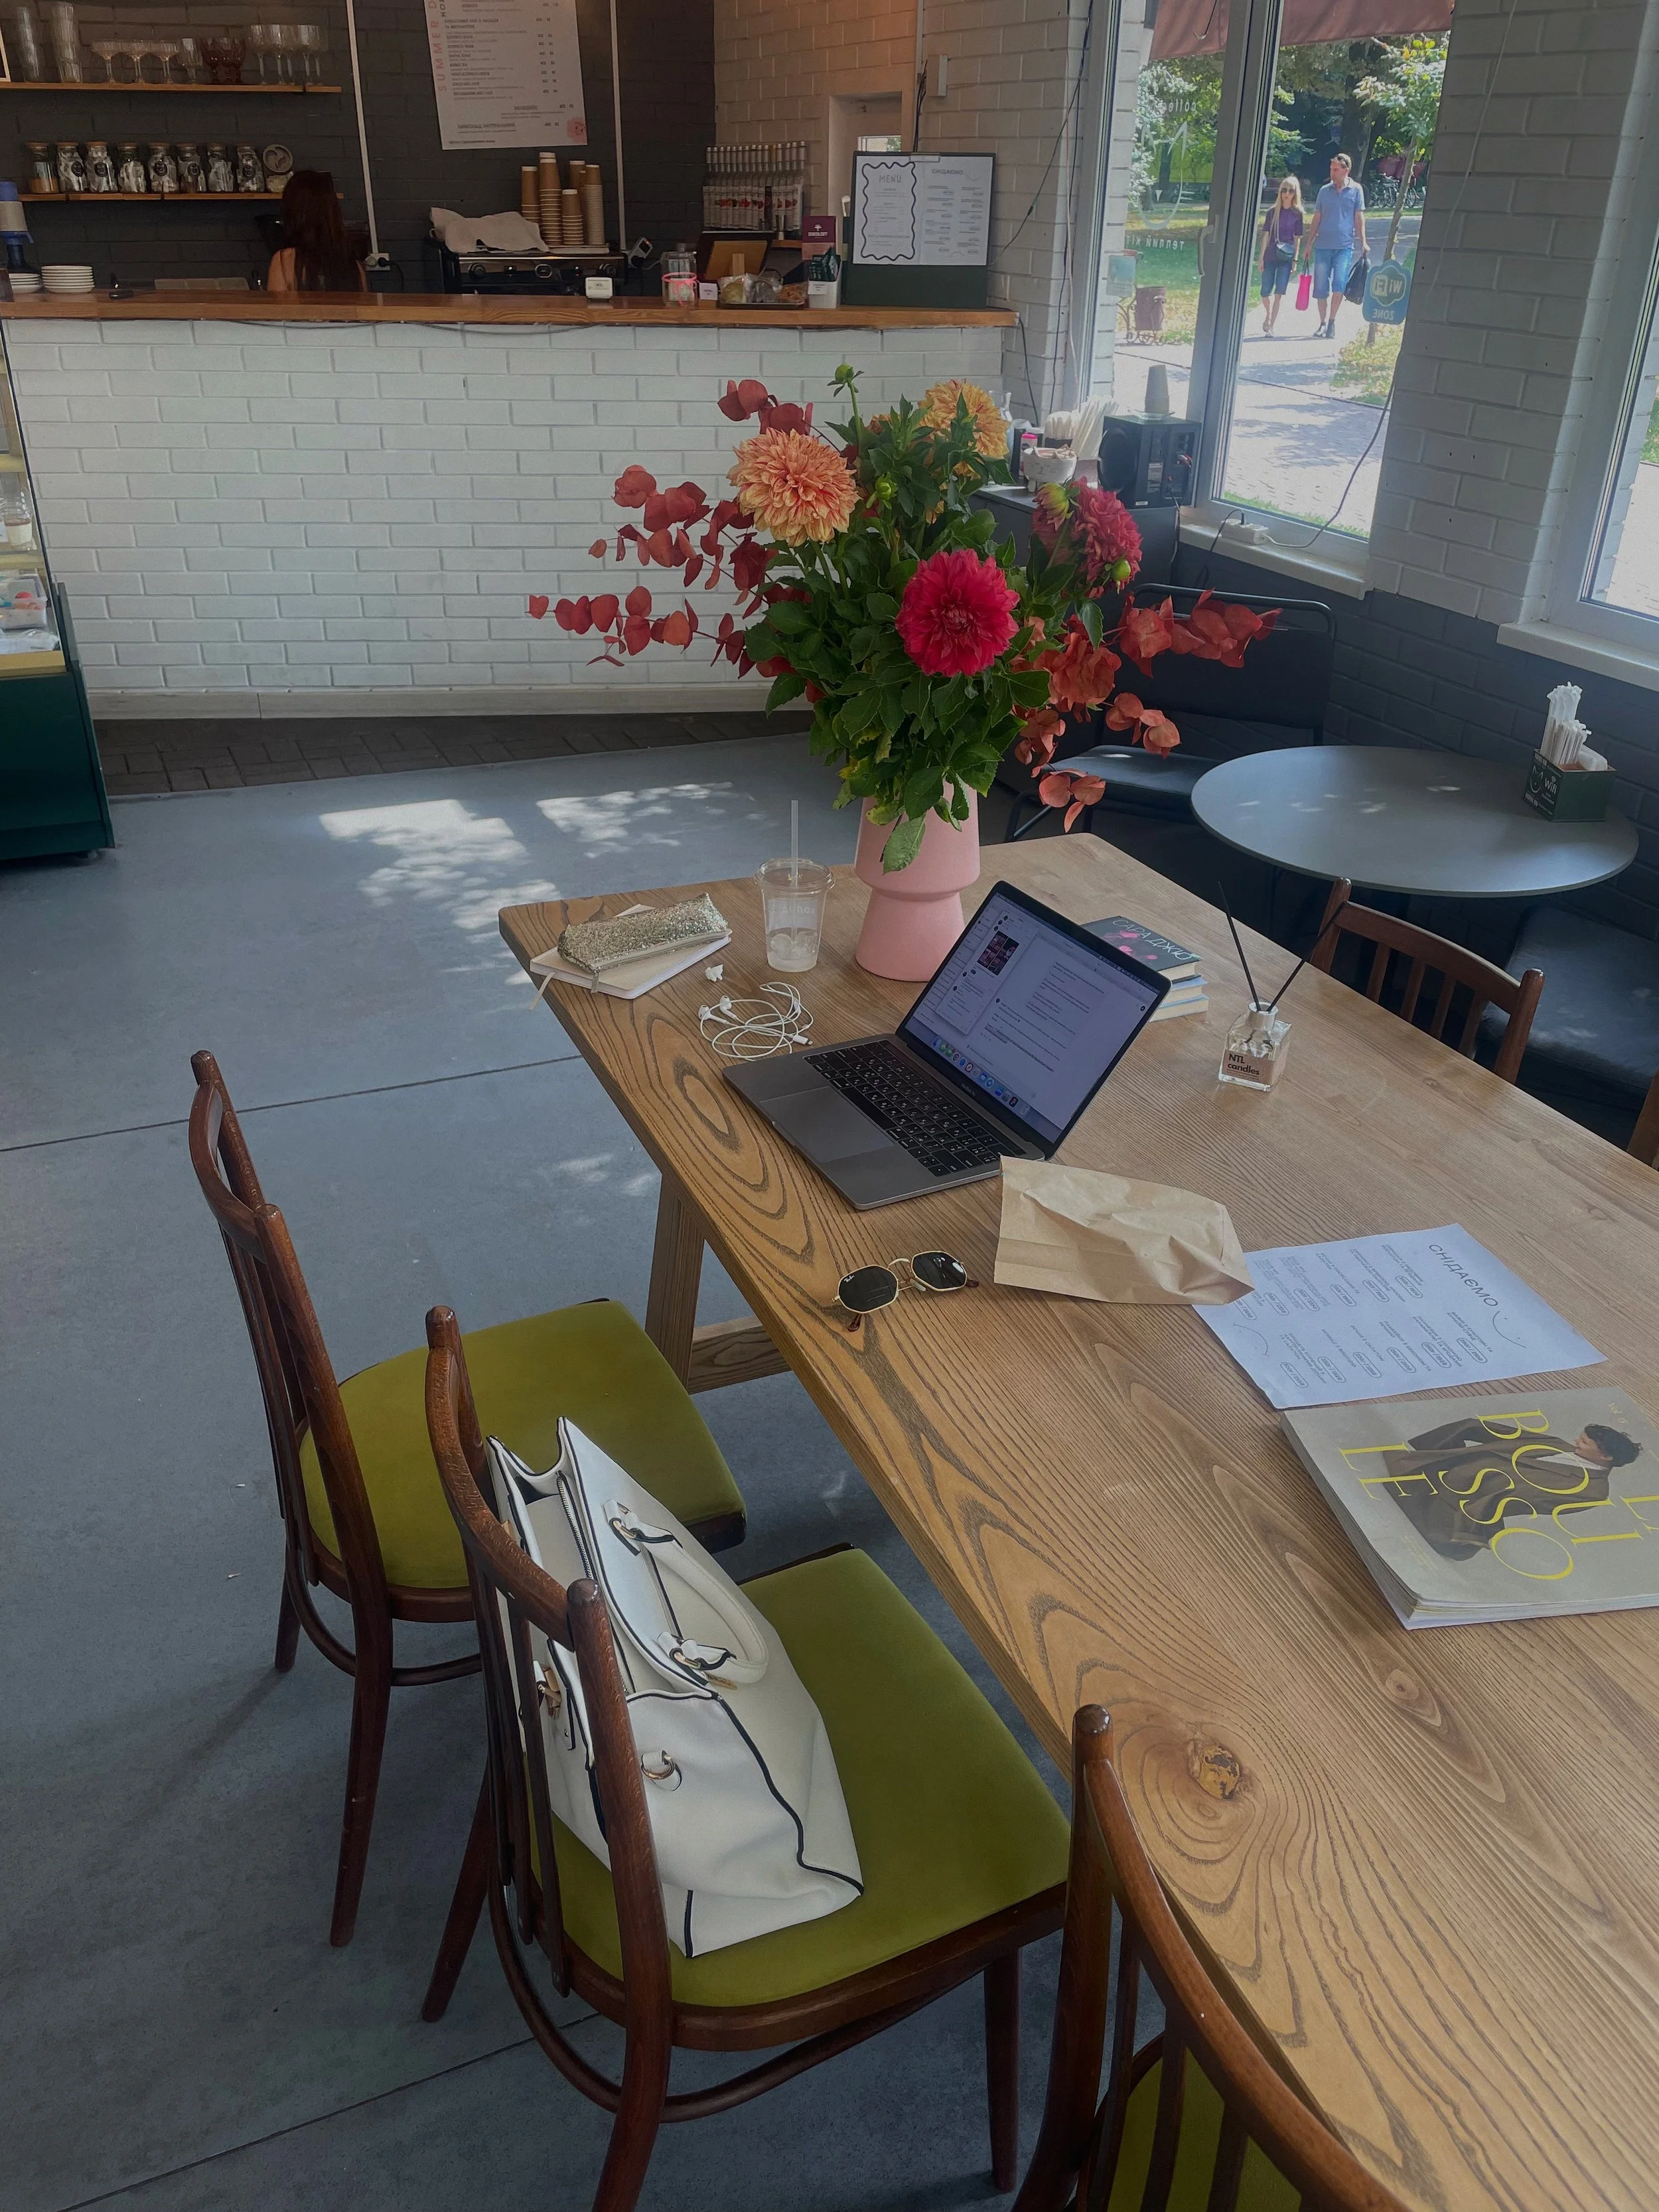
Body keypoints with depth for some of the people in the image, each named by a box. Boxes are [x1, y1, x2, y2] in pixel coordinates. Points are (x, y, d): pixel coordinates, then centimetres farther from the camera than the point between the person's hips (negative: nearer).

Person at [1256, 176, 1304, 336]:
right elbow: (1266, 235, 4)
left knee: (1279, 292, -9)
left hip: (1286, 257, -1)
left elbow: (1297, 238, 5)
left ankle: (1271, 326, -6)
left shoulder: (1297, 213, 3)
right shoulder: (1273, 211, 3)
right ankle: (1268, 315, 31)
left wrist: (1295, 260, 0)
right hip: (1270, 256, 1)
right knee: (1266, 292, 2)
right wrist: (1262, 257, -1)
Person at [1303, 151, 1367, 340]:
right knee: (1321, 287, 1)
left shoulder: (1355, 190, 5)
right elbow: (1317, 218, 15)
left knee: (1339, 283, -17)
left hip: (1344, 246, -3)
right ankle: (1323, 323, 12)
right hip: (1323, 246, 3)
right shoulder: (1324, 190, 11)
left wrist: (1363, 242, -3)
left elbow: (1359, 218, 5)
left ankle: (1332, 320, -6)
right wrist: (1309, 243, 11)